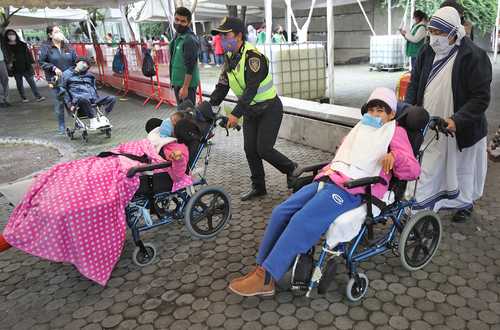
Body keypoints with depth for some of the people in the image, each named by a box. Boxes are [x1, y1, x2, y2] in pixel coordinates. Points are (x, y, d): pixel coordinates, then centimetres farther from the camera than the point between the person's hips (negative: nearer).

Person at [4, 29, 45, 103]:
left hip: (26, 67, 1)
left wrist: (31, 63, 4)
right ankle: (23, 98, 16)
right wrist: (8, 64, -15)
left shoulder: (22, 44, 7)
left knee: (31, 82, -2)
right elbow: (6, 57, -1)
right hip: (16, 69, 0)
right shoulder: (6, 46, 1)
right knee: (19, 83, 8)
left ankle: (38, 96, -1)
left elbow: (28, 54, 8)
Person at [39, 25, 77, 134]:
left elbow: (76, 61, 12)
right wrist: (54, 68, -14)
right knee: (59, 103, 3)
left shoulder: (68, 47, 8)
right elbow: (41, 62, -3)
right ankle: (62, 127, 14)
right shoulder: (45, 48, -1)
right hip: (56, 80, -2)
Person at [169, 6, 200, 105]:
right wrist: (173, 80, 19)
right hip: (177, 82, 9)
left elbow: (190, 67, -22)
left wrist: (185, 87, -23)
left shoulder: (189, 40, -18)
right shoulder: (176, 36, 10)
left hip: (187, 83, -9)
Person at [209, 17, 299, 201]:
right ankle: (258, 187, 19)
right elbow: (222, 86, 3)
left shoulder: (253, 57, -23)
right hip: (250, 110, 8)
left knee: (264, 149, -10)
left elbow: (251, 89, -30)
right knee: (250, 149, 5)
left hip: (269, 108, -8)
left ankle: (291, 169, 16)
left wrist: (236, 114, -35)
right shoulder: (229, 58, 3)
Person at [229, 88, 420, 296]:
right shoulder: (360, 128, 33)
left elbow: (413, 170, 3)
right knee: (281, 212, -11)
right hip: (328, 179, 7)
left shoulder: (395, 131, 14)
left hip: (352, 188, -7)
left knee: (302, 221, -25)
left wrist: (394, 156, -16)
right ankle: (262, 269, -7)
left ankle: (265, 278, -21)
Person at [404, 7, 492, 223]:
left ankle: (465, 204, 42)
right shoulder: (427, 52, 0)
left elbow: (481, 98, -18)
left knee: (461, 169, 18)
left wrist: (457, 120, -30)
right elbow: (414, 83, 10)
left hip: (461, 130, -3)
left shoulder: (474, 57, -17)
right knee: (426, 168, 10)